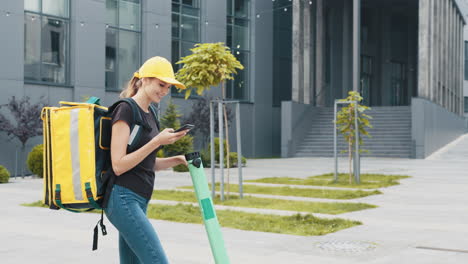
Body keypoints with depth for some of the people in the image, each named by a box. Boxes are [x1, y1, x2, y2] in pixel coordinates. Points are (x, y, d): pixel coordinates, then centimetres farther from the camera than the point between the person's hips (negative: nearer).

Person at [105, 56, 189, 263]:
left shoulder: (148, 114, 17)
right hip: (124, 199, -10)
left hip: (137, 201, 10)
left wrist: (177, 160, 6)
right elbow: (118, 165, -17)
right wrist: (157, 142, -20)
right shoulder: (125, 110, -11)